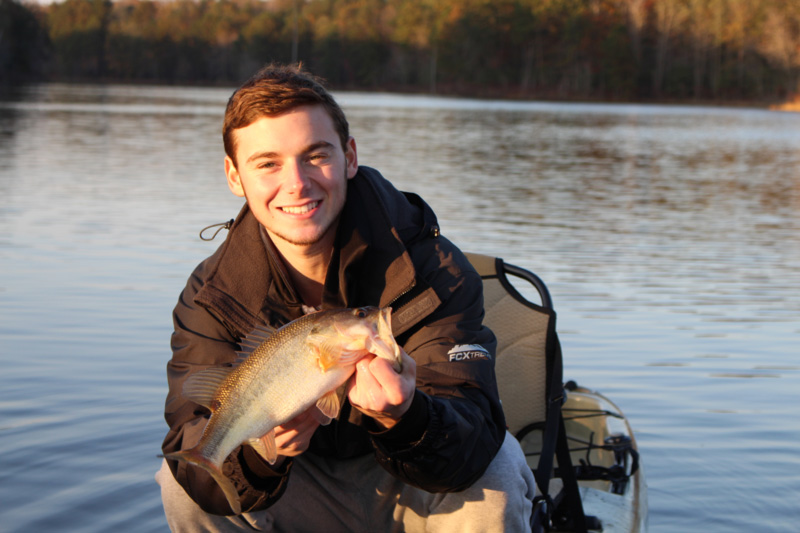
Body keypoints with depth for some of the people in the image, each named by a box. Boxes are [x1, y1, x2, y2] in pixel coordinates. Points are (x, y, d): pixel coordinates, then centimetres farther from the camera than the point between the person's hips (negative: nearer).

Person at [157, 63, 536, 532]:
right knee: (183, 487, -23)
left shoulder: (432, 270, -22)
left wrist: (404, 416, -55)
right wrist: (256, 448, -47)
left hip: (415, 495, -1)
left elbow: (475, 440, -31)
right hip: (305, 495, 2)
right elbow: (190, 437, -23)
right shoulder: (212, 296, -14)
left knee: (494, 475, -32)